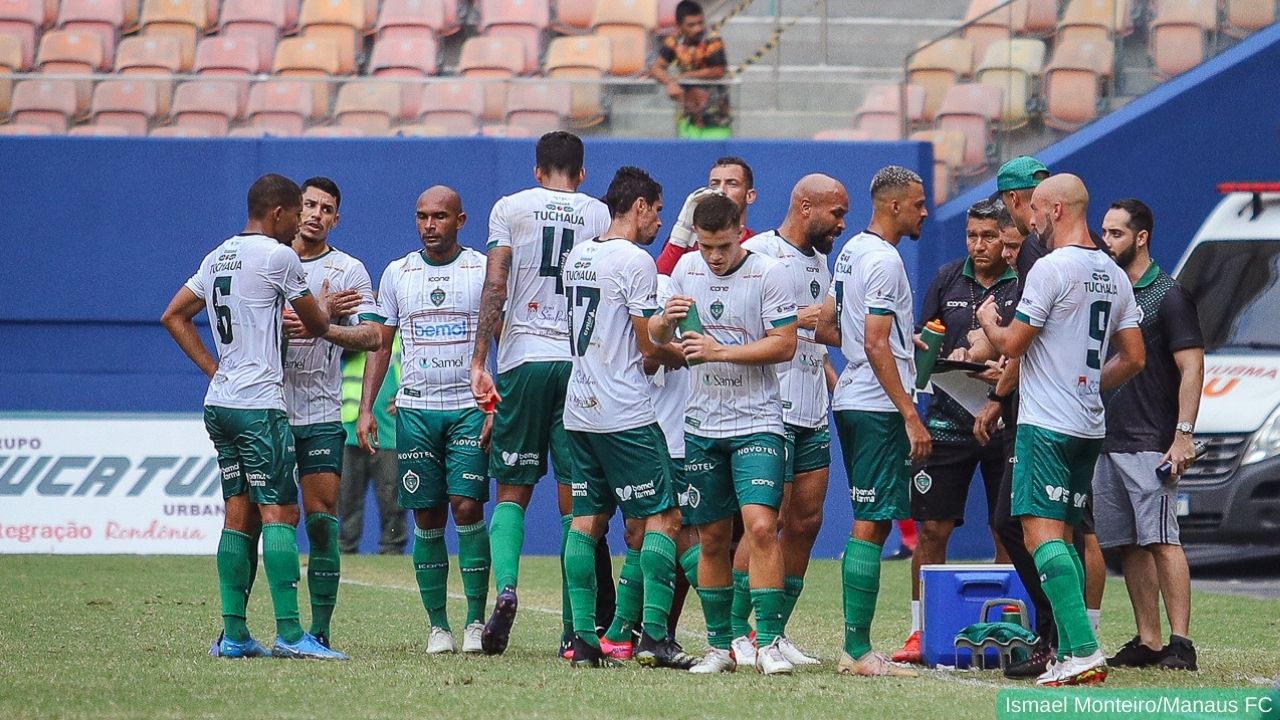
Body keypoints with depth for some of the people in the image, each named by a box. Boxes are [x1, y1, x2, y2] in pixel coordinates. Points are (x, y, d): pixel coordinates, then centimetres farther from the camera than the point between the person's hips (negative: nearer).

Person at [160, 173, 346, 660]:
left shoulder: (217, 258, 14)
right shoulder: (278, 256, -8)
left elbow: (173, 317, 21)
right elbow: (317, 325, 3)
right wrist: (323, 306, 26)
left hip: (219, 402, 8)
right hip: (259, 403, -8)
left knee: (239, 513, 9)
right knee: (279, 512, -9)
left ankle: (233, 634, 6)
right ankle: (289, 633, -16)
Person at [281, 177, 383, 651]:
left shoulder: (348, 270, 5)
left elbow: (371, 336, -6)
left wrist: (321, 327, -23)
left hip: (320, 415, -1)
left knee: (322, 522, -6)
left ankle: (320, 629, -3)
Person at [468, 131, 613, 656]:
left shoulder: (510, 209, 6)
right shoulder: (600, 215, 8)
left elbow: (495, 287, -2)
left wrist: (480, 362, -2)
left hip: (524, 357, -1)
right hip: (582, 361, 1)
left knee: (513, 490, 8)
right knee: (576, 499, 3)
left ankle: (505, 587, -17)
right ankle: (574, 628, -1)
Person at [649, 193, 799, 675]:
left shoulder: (768, 273, -8)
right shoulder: (687, 269, 8)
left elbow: (784, 345, -12)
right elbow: (655, 339, 16)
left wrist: (720, 351, -20)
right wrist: (666, 320, -8)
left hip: (757, 423, -5)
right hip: (702, 426, 5)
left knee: (761, 526, -18)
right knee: (712, 539, 8)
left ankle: (768, 642, -16)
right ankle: (719, 645, 16)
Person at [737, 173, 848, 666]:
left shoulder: (818, 260, 19)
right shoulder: (759, 254, -8)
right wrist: (794, 319, -22)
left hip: (812, 414, 9)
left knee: (807, 520, 6)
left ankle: (775, 632, 12)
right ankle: (734, 632, -6)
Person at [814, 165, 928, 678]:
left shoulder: (851, 251, 16)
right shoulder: (884, 260, -14)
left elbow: (824, 326, 22)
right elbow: (876, 347, -19)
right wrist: (911, 416, -19)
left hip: (851, 402, 10)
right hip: (878, 405, -10)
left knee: (871, 522, 13)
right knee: (870, 524, -10)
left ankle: (855, 648, 14)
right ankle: (858, 651, -11)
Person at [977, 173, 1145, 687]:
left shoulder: (1052, 268, -12)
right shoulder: (1114, 275, 13)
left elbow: (1011, 345, -10)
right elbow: (1133, 358, 16)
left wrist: (988, 320, 11)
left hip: (1046, 425, -9)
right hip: (1090, 427, 9)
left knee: (1042, 532, -14)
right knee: (1063, 536, 13)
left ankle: (1083, 650, -26)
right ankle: (1069, 654, 10)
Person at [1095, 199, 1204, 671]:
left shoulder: (1168, 296, -4)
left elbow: (1191, 367, -9)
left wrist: (1183, 434, -17)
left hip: (1150, 442, -7)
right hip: (1104, 438, 7)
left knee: (1161, 541, -12)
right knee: (1128, 547, 6)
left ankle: (1180, 642, -15)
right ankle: (1147, 642, 8)